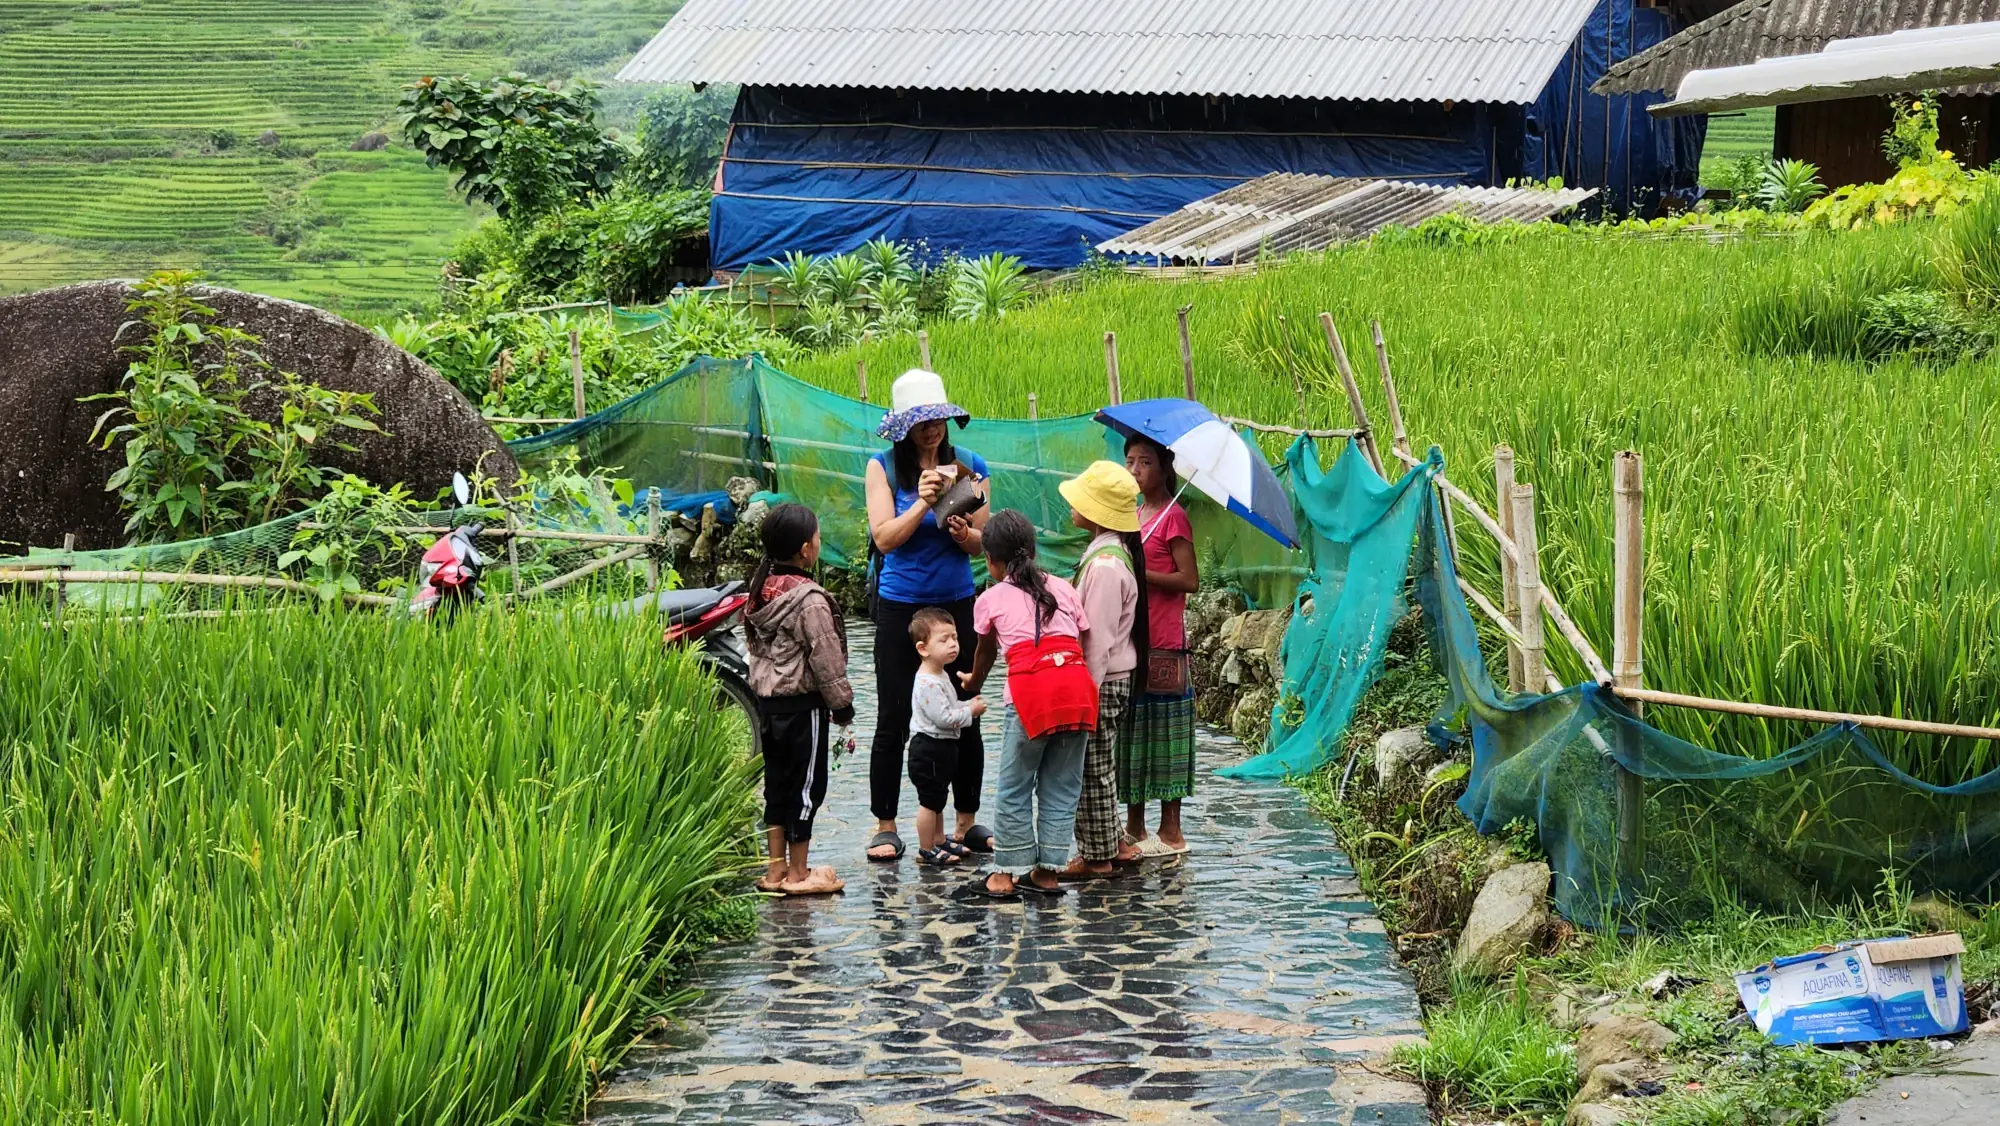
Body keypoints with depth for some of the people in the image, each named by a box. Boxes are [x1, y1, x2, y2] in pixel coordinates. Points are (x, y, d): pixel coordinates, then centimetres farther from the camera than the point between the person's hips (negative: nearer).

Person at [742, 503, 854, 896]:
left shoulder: (760, 591, 5)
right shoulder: (809, 600, -20)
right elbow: (826, 658, -16)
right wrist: (842, 702, -5)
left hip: (767, 698, 8)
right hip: (803, 704, -8)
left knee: (777, 781, 15)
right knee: (807, 785, 2)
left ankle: (777, 868, 21)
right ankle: (798, 873, 8)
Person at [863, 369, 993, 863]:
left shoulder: (968, 465, 2)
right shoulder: (883, 467, -4)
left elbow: (981, 544, 6)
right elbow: (884, 537, -11)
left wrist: (963, 532, -16)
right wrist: (923, 502, -23)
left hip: (957, 604, 2)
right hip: (901, 605, -2)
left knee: (965, 716, 6)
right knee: (893, 721, 1)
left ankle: (966, 821, 19)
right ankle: (884, 827, 11)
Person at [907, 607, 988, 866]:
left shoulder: (940, 676, 10)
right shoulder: (929, 683, -25)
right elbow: (943, 717, -27)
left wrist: (968, 705, 7)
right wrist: (970, 712, -15)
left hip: (942, 748, 11)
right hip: (929, 749, -11)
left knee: (936, 799, 21)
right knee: (930, 800, -2)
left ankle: (939, 840, 33)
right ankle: (927, 850, 7)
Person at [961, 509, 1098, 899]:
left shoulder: (991, 599, 15)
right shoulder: (1063, 589, 21)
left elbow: (985, 652, 31)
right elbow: (1085, 641, 14)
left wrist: (973, 684, 50)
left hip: (1031, 691, -3)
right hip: (1078, 686, 3)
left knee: (1014, 787, 8)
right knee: (1060, 786, 12)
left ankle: (1006, 874, 11)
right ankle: (1047, 871, 15)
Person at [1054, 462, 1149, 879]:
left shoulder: (1104, 565, -24)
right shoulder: (1114, 551, 8)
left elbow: (1097, 640, -23)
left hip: (1101, 683, -10)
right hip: (1110, 681, 10)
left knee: (1092, 770, 1)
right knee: (1099, 769, 19)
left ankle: (1095, 856, 11)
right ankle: (1107, 843, 29)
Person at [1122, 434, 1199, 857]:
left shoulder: (1173, 516, -9)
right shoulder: (1135, 515, 15)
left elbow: (1189, 580, -15)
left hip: (1162, 645, -8)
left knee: (1161, 729, -3)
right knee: (1131, 729, 11)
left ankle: (1171, 833, 3)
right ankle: (1134, 826, 19)